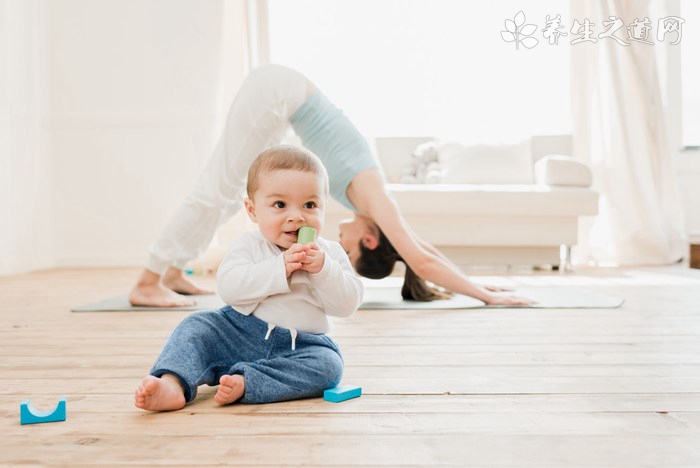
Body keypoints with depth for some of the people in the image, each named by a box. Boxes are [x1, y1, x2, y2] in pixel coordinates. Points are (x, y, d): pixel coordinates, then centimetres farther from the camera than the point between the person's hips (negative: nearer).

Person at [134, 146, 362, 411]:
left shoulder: (329, 254, 2)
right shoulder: (249, 245, -2)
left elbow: (348, 304, -6)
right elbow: (229, 287, -19)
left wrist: (323, 269, -22)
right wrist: (279, 268, -27)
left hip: (299, 346, 0)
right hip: (241, 333, 0)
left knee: (329, 365, -28)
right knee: (197, 326, -16)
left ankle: (243, 384, -34)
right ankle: (173, 384, -34)